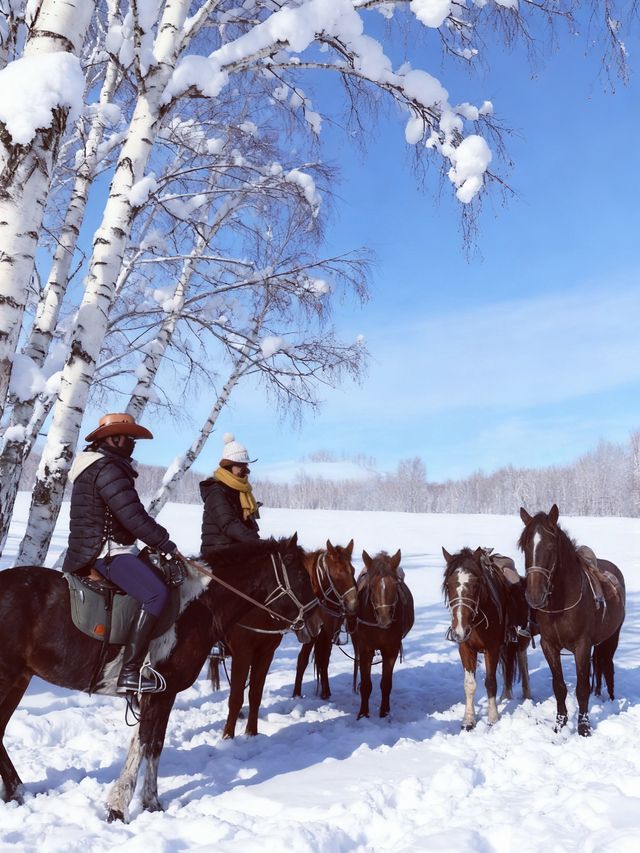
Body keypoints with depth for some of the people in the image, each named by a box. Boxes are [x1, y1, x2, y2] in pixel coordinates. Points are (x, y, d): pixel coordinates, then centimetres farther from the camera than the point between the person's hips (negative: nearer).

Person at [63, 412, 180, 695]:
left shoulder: (96, 466, 19)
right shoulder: (107, 468, -15)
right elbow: (133, 516, -20)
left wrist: (156, 543, 18)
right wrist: (166, 543, -10)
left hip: (94, 549, 11)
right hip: (106, 552, -11)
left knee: (156, 584, 22)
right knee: (156, 593, -25)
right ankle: (130, 672, -27)